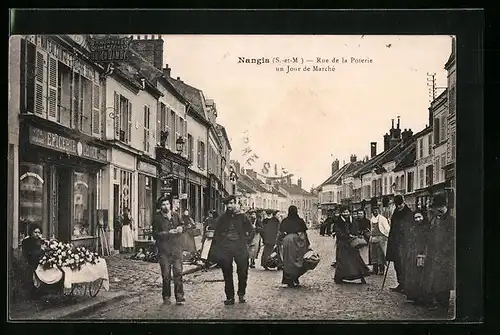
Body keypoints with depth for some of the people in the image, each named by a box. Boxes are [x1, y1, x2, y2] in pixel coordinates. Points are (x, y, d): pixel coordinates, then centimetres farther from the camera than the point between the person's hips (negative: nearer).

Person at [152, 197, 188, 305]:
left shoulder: (176, 215, 13)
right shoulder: (157, 218, 1)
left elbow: (183, 225, 17)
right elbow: (155, 234, -5)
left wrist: (181, 228, -6)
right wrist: (168, 233, -16)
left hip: (177, 248, 2)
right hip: (164, 250, -2)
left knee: (178, 272, -3)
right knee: (166, 274, 2)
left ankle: (179, 297, 2)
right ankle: (166, 297, 14)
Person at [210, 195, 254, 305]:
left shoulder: (242, 217, 5)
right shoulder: (222, 218, 8)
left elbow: (251, 231, 11)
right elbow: (215, 232, 17)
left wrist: (246, 242, 3)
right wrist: (219, 243, 7)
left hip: (240, 248, -1)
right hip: (225, 249, 1)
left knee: (243, 273, -2)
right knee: (227, 275, 4)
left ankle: (241, 294, 17)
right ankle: (230, 297, 12)